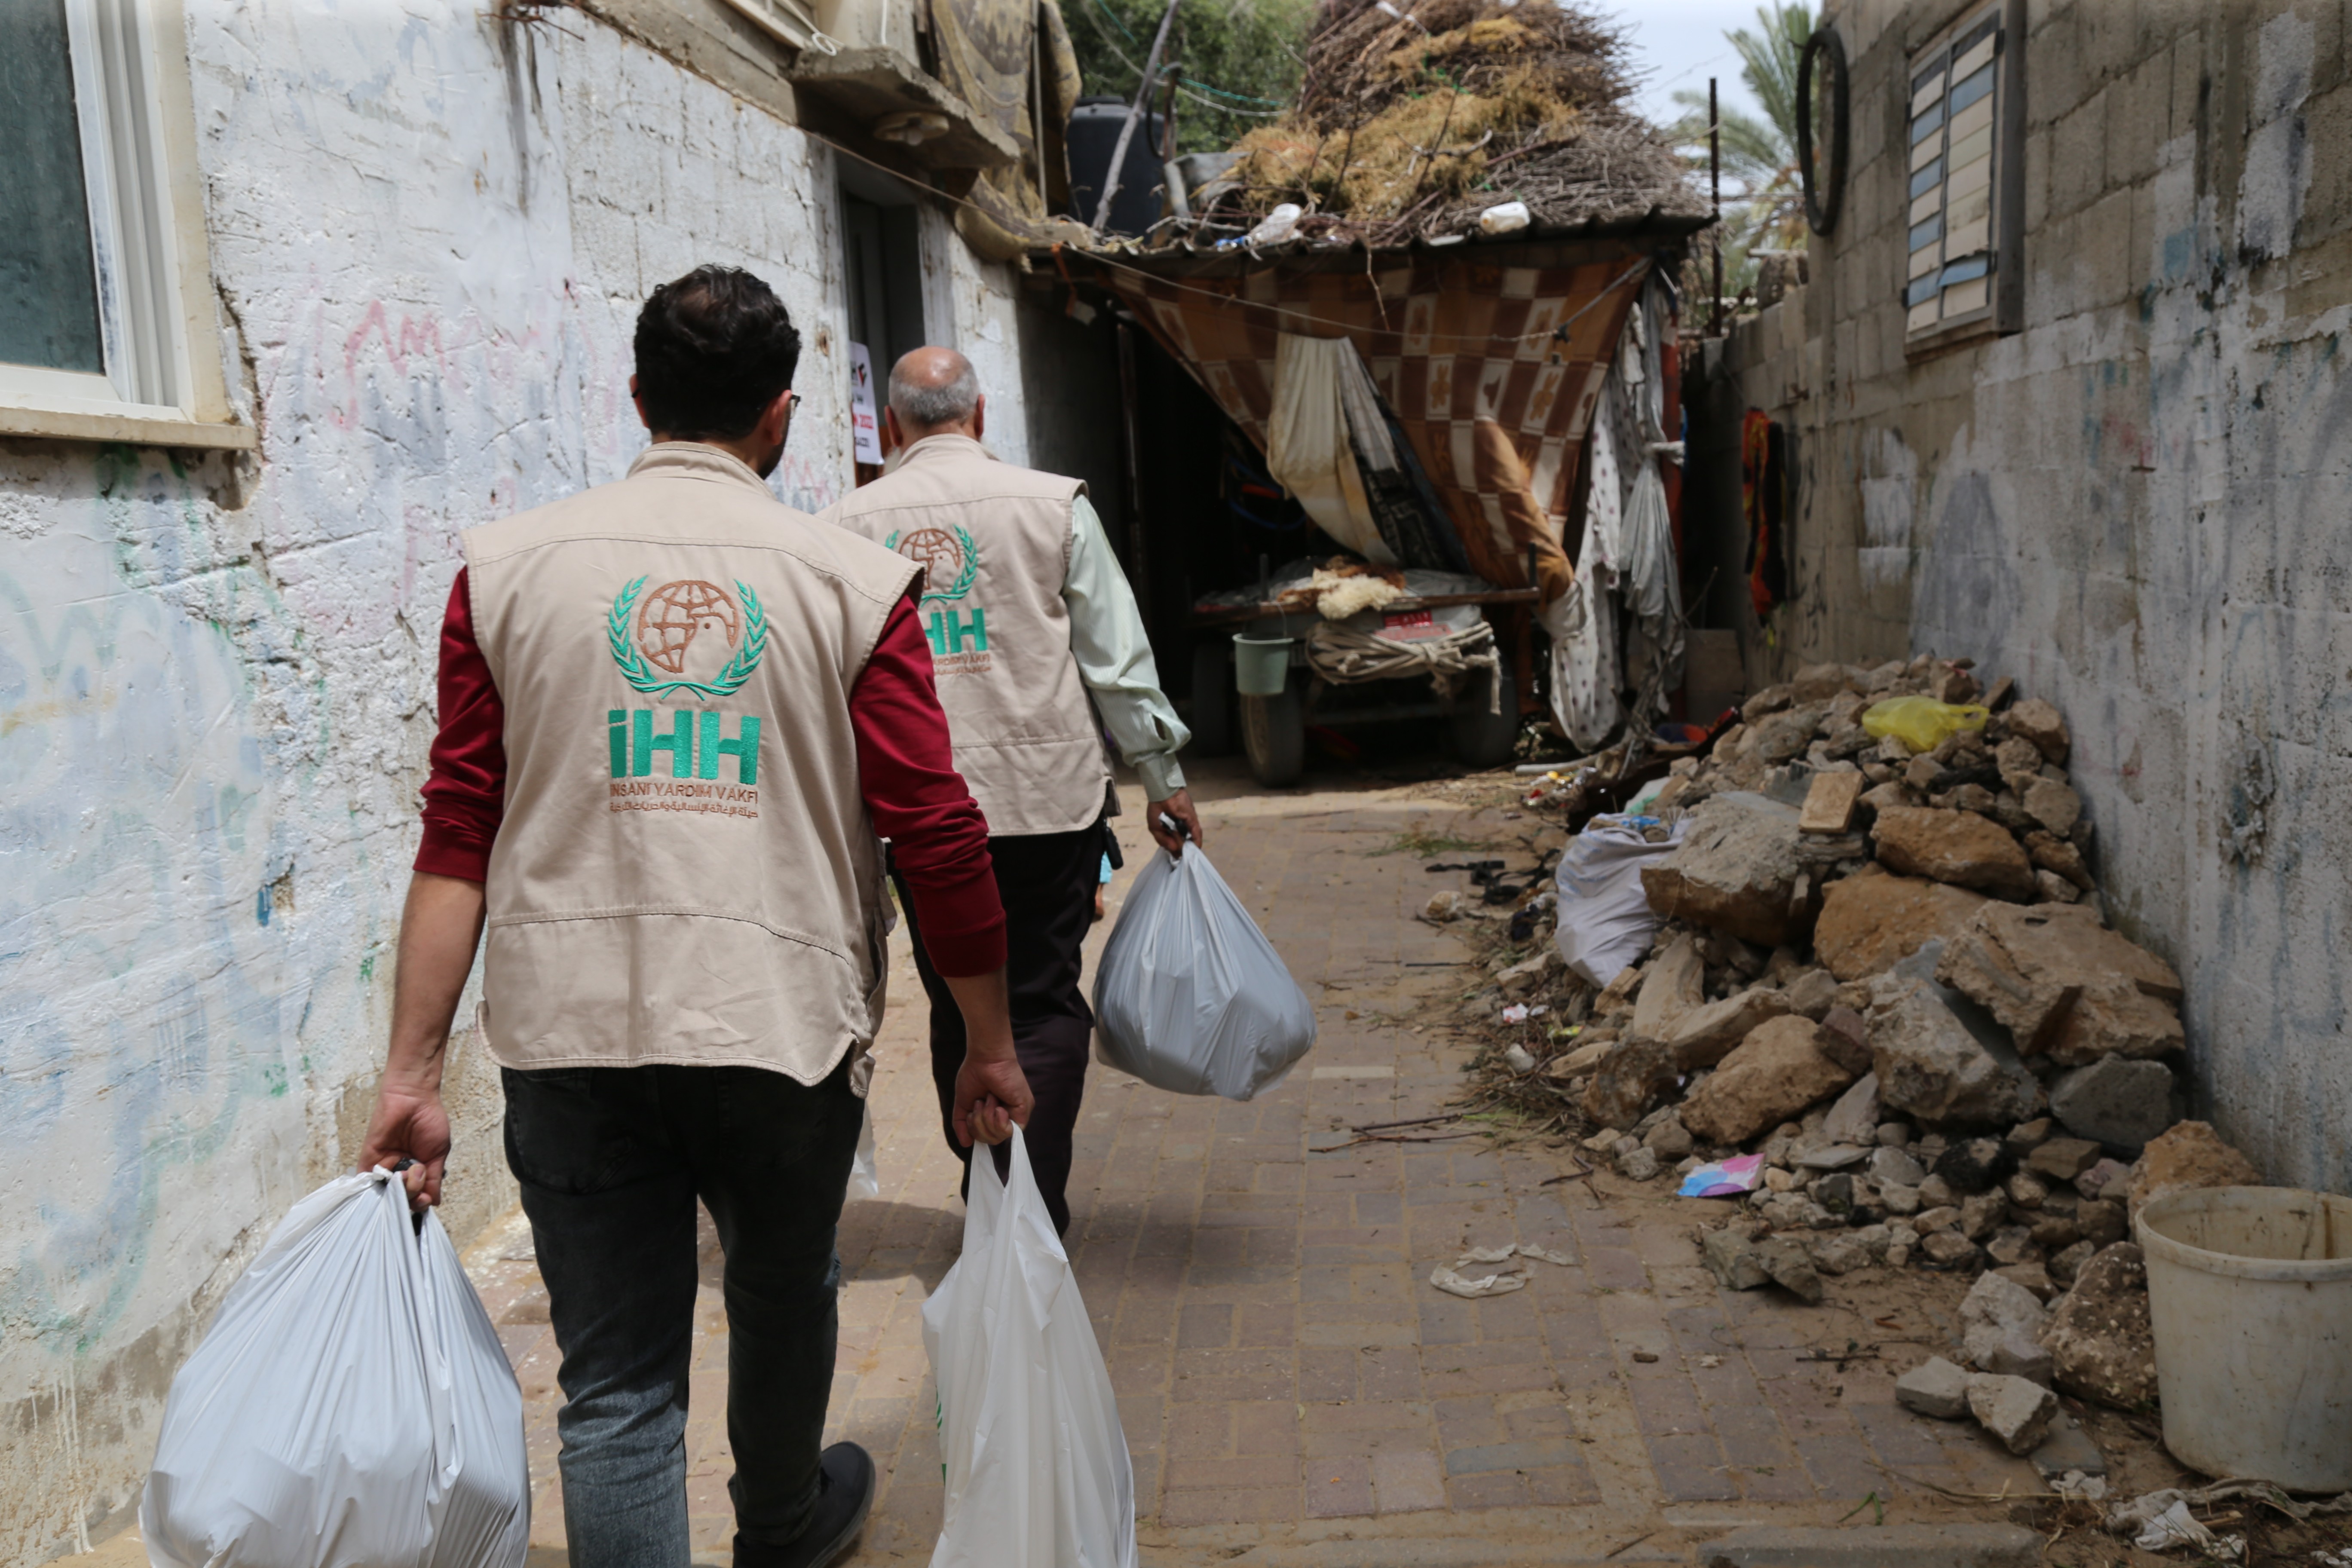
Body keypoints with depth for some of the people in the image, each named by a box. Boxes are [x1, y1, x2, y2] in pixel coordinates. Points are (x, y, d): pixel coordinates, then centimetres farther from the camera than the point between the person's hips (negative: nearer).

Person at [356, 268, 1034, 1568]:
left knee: (614, 1383, 9)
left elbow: (458, 837, -3)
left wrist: (409, 1075, -1)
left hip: (569, 1035, 0)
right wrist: (987, 1047, 5)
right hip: (786, 1022, 0)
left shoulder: (509, 566, 1)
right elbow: (939, 839, -5)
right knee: (783, 1300, 25)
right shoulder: (850, 581, -3)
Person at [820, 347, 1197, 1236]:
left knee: (957, 1011, 14)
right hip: (1045, 796, -2)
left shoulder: (844, 527, 3)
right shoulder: (1053, 505, -1)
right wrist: (1163, 780, 8)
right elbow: (1117, 661, 0)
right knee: (1044, 1006, 5)